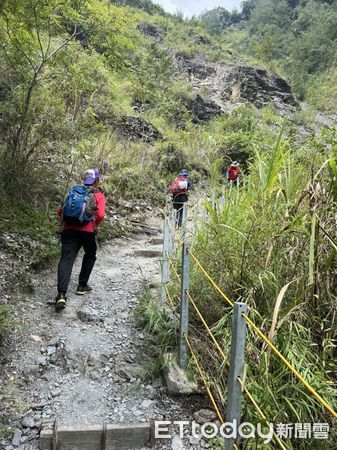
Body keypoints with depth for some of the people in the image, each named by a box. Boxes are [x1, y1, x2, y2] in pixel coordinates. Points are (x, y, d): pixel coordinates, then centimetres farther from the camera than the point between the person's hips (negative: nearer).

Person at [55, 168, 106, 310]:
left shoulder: (73, 191, 20)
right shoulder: (98, 195, 8)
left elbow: (60, 211, 12)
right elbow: (100, 215, -8)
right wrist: (95, 224, 10)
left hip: (68, 230, 2)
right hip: (88, 231, -2)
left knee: (66, 259, -6)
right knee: (90, 256, 24)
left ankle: (61, 294, -21)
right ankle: (82, 286, 27)